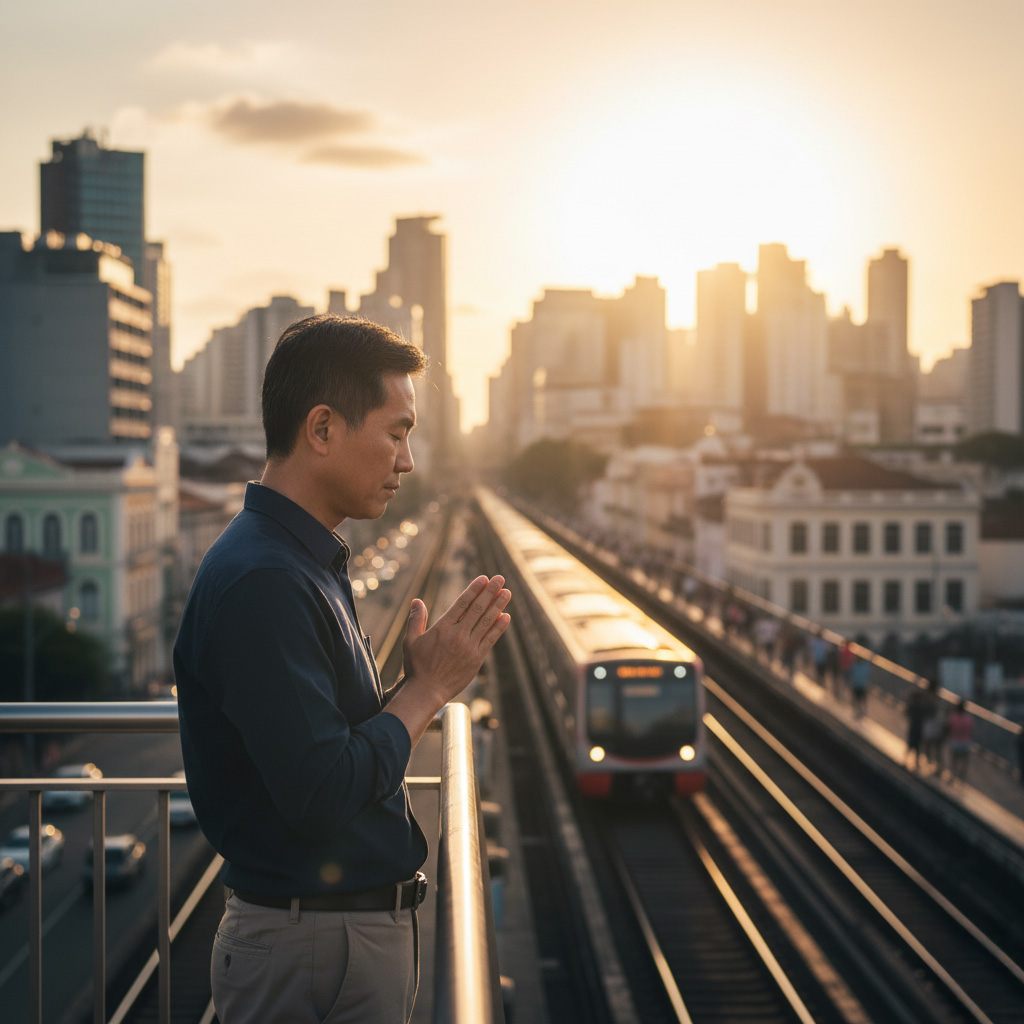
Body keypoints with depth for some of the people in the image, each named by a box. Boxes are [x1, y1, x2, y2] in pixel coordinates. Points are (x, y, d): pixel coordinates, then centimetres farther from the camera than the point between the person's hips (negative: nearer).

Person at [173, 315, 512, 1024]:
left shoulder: (308, 565, 11)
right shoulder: (263, 581, -22)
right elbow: (321, 795, -26)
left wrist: (425, 677, 2)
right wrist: (430, 685, -15)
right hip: (317, 953, -10)